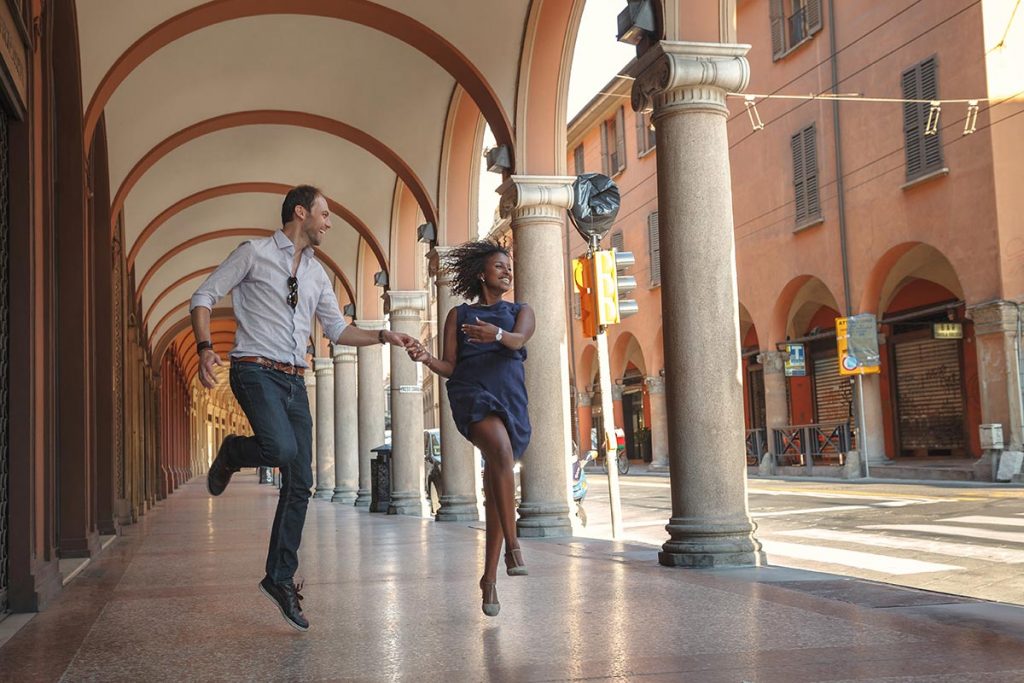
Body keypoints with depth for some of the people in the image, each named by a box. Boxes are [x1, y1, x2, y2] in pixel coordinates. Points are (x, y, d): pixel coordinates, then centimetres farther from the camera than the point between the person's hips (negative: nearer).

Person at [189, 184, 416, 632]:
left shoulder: (317, 274, 18)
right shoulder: (255, 253, 0)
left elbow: (337, 330, 24)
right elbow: (204, 296, -1)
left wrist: (384, 337, 11)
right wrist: (205, 348, -16)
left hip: (294, 381, 6)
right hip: (257, 371, -6)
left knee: (300, 483, 1)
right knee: (282, 449, -31)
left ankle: (280, 578, 11)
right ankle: (232, 452, 4)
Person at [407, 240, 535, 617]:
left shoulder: (521, 311, 19)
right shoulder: (459, 315, 17)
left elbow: (518, 340, -5)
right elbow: (449, 366, 10)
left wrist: (497, 334, -29)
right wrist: (426, 358, -13)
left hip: (511, 398, 2)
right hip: (471, 392, -2)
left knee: (496, 489, -1)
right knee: (501, 450, -33)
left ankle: (489, 577, 7)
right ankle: (512, 544, -28)